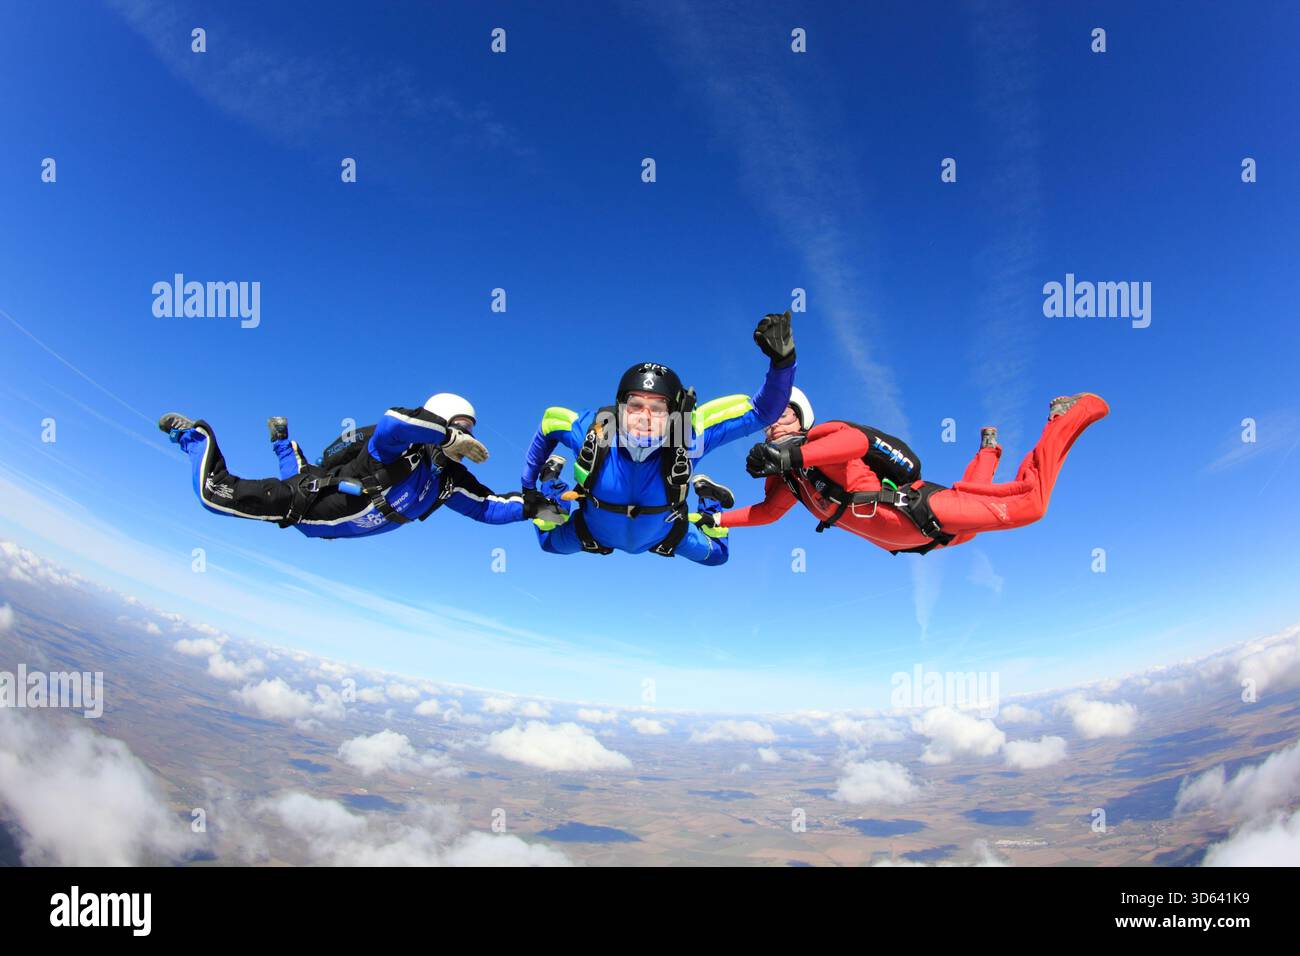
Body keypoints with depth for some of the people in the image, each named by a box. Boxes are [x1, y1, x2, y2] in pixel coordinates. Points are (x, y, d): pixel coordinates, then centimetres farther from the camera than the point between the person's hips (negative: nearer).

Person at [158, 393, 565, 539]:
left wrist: (534, 505, -25)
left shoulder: (450, 478, -10)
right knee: (215, 493, 2)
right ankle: (194, 434, 25)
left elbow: (490, 507, -11)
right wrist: (448, 435, -52)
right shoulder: (404, 445, -33)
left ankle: (283, 440, 55)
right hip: (303, 502, -8)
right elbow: (392, 420, -56)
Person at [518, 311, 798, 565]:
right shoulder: (592, 430, -39)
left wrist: (782, 359, -58)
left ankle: (707, 497, 45)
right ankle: (554, 480, 46)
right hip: (594, 534, 0)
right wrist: (528, 485, -4)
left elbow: (761, 411, -40)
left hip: (664, 536, 0)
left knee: (715, 554, 24)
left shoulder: (689, 434, -40)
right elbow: (549, 421, -15)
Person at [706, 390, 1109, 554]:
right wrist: (717, 518, 6)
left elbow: (856, 440, -44)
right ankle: (987, 452, 57)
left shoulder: (821, 437, -21)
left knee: (1028, 502, -8)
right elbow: (769, 511, 16)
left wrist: (792, 454, -53)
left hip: (919, 509, -9)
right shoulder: (784, 474, 3)